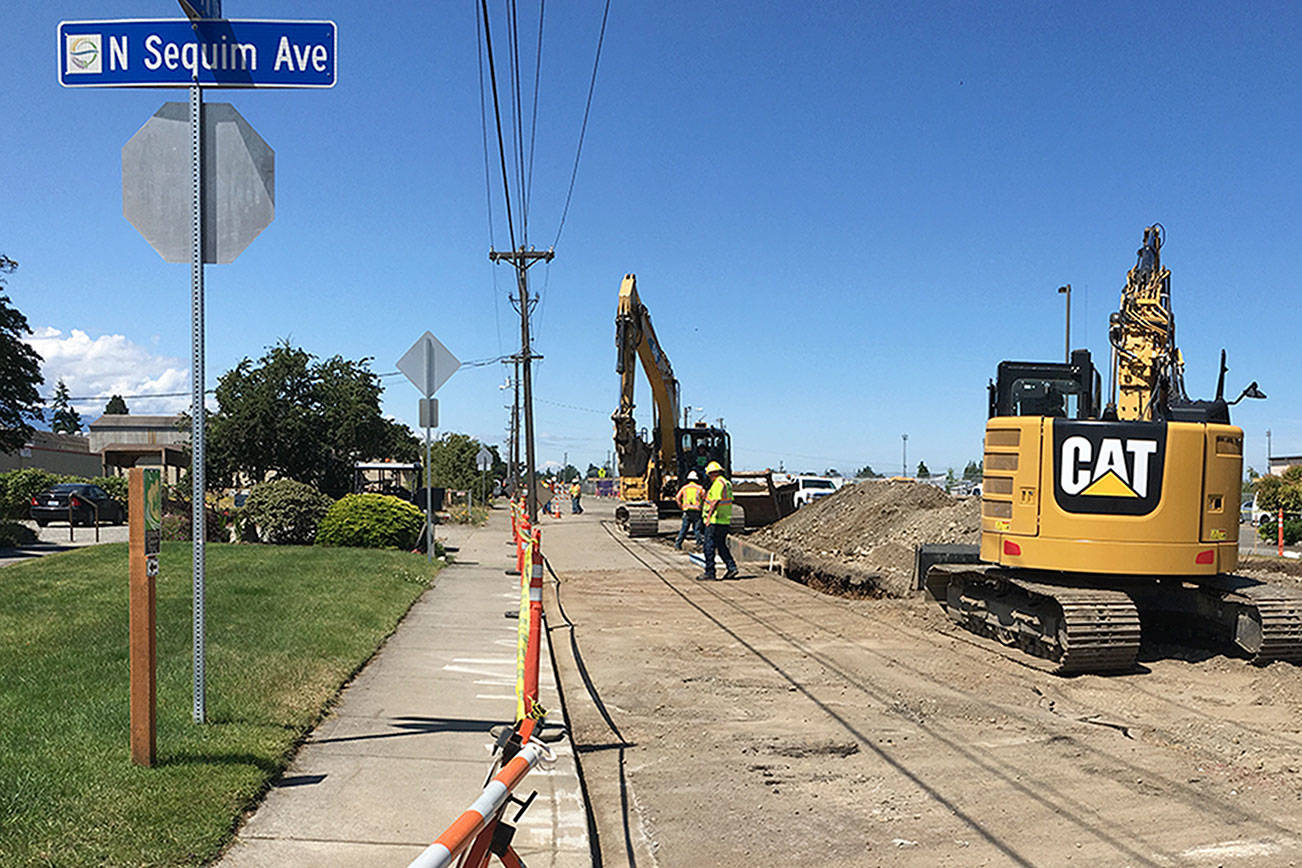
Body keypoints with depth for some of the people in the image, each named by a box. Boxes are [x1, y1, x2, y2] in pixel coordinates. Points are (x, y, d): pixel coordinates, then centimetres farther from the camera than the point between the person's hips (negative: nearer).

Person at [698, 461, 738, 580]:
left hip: (715, 521, -10)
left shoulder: (718, 483, -14)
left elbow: (716, 501, -23)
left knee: (709, 546, -5)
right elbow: (729, 500, 21)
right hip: (725, 521, 10)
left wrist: (709, 516, -25)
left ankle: (709, 573, -5)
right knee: (721, 545, 18)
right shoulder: (727, 483, 16)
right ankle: (732, 567, 12)